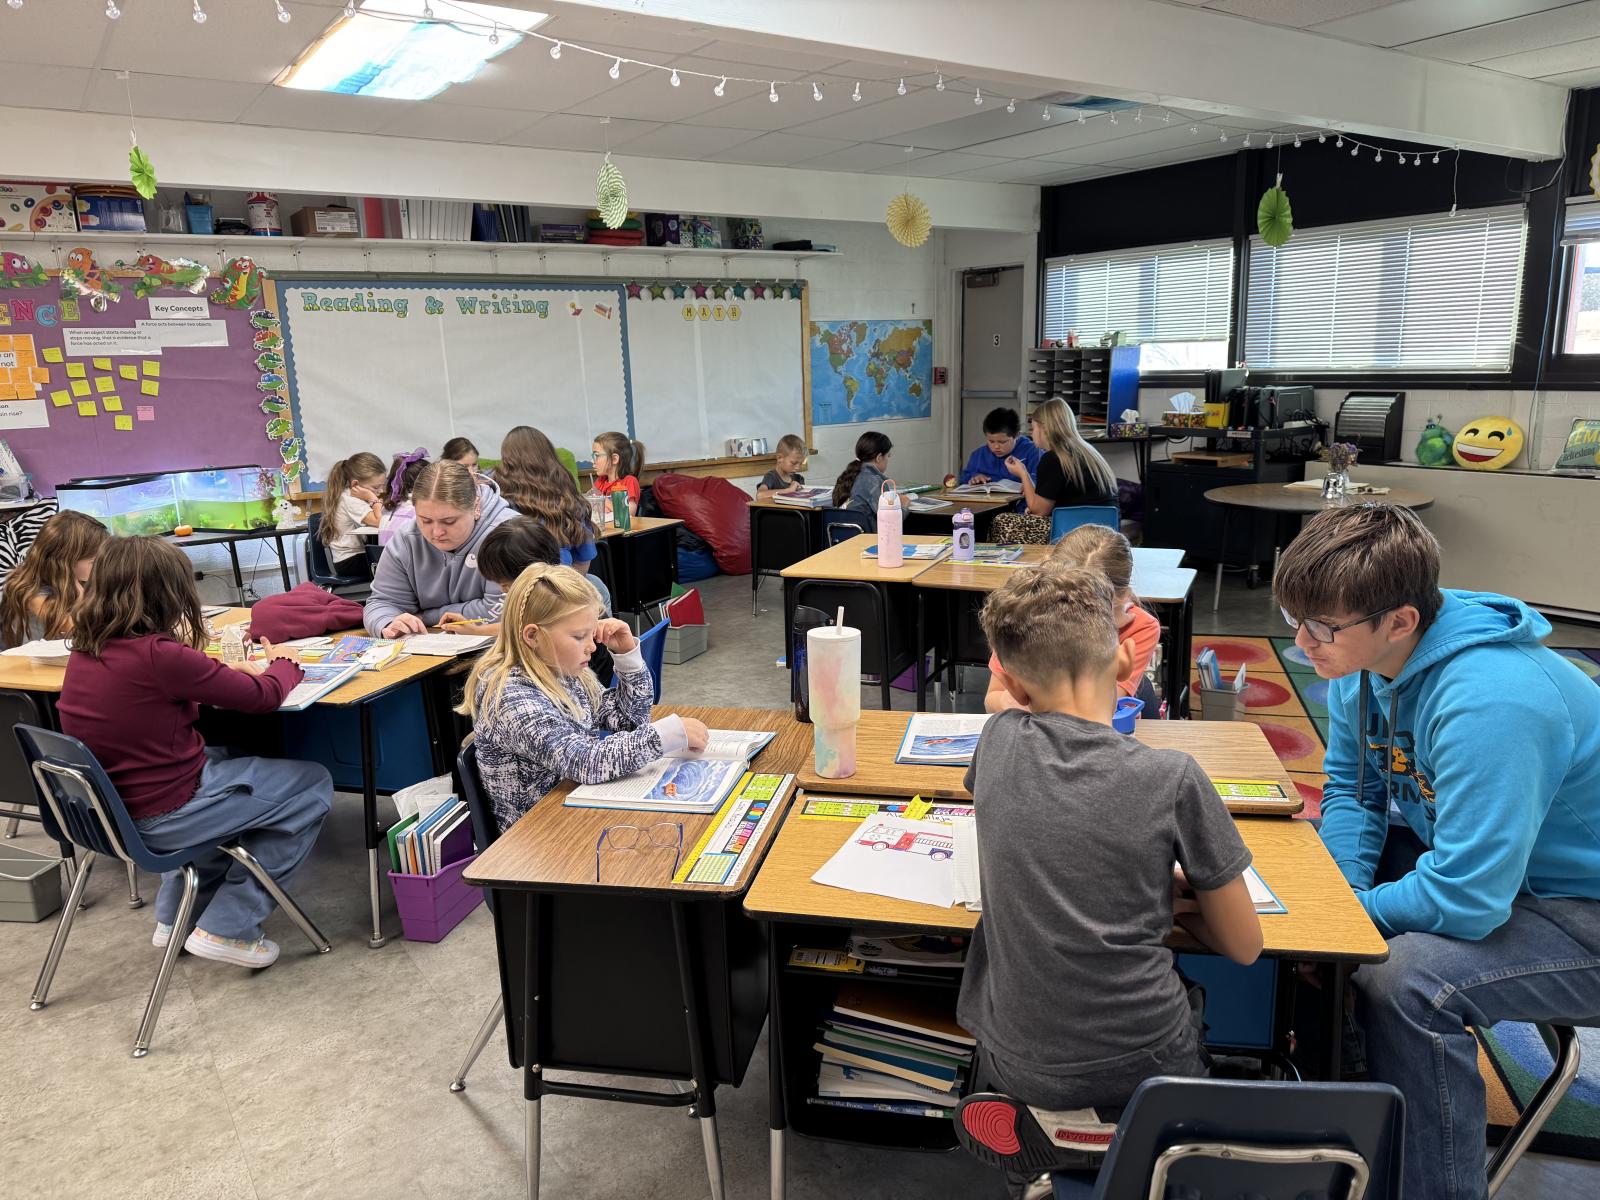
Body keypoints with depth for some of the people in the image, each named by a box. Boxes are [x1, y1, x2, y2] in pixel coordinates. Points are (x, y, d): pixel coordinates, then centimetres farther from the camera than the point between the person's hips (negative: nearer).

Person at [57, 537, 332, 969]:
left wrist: (224, 671, 7)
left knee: (221, 758, 35)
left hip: (109, 810, 9)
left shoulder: (85, 651, -1)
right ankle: (227, 929, 9)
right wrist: (283, 661, 5)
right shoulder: (158, 654, -25)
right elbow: (262, 695, -15)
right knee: (313, 785, 6)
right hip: (161, 818, -9)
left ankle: (175, 918, 34)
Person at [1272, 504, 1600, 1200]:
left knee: (1408, 980, -30)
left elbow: (1467, 899, -34)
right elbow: (1350, 790, 5)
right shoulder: (1363, 659, -8)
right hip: (1476, 859, 9)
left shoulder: (1490, 702, -35)